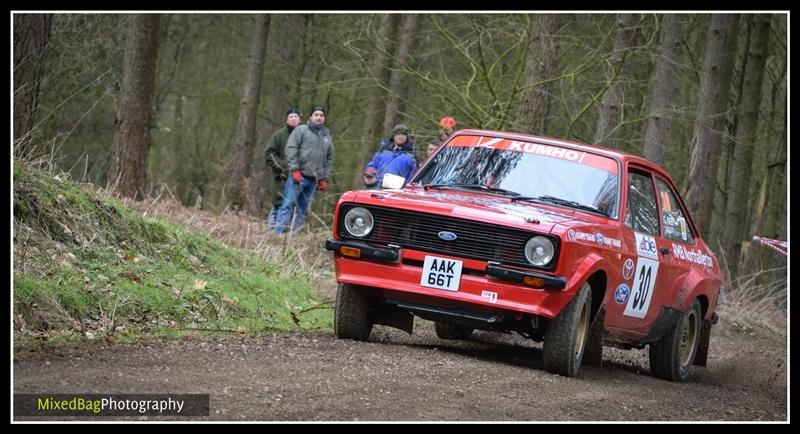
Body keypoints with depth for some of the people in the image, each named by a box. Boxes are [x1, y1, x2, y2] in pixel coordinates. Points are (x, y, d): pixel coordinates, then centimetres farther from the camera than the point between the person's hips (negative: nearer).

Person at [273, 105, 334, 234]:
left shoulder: (327, 137, 19)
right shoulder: (301, 130, 3)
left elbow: (329, 159, 21)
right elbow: (291, 149, -7)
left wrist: (324, 178, 11)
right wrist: (294, 169, -16)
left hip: (313, 180, 5)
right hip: (298, 176, -5)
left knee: (302, 210, 6)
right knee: (288, 205, -11)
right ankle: (277, 233, -14)